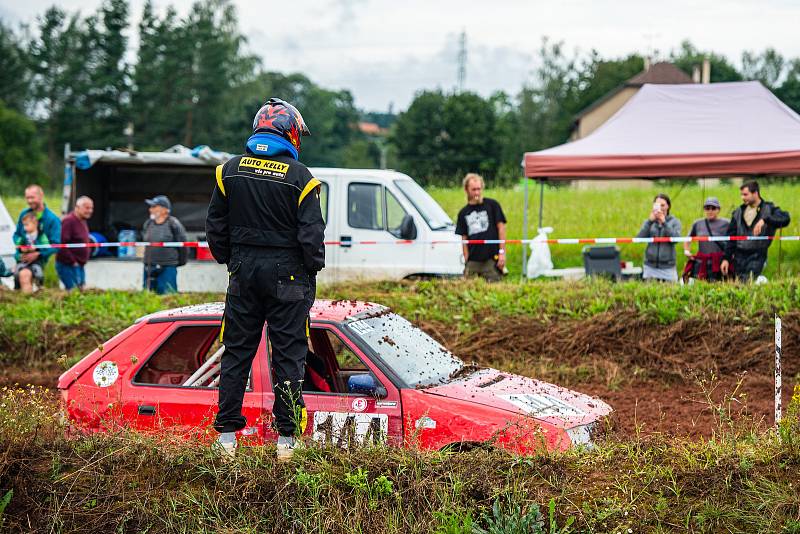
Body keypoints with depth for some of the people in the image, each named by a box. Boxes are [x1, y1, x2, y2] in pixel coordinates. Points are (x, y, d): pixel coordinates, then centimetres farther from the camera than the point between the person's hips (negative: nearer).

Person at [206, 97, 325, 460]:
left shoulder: (230, 171, 3)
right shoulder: (299, 177, -10)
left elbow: (215, 227, 8)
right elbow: (311, 233, -10)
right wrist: (313, 271, 4)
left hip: (243, 269, 4)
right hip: (287, 273, -3)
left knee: (236, 351, 10)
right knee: (288, 355, 3)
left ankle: (227, 436, 12)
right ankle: (287, 440, 5)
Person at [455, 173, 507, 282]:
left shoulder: (492, 205, 4)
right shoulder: (463, 213, 14)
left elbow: (501, 228, 1)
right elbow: (463, 238, 13)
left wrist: (502, 252, -6)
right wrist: (465, 261, 4)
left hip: (492, 258, -3)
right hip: (472, 261, 3)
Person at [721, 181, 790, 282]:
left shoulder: (769, 209, 0)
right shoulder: (738, 212, 11)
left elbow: (785, 219, -19)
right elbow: (731, 236, 13)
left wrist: (765, 220, -31)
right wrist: (726, 258, 8)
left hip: (757, 255, -5)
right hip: (739, 256, 5)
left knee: (747, 282, -21)